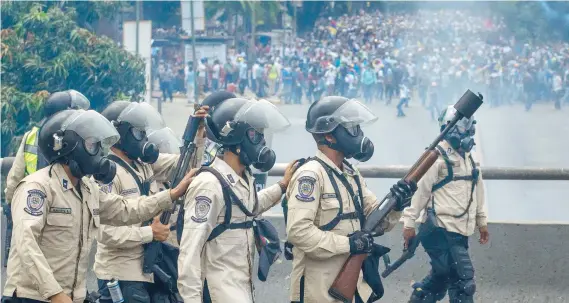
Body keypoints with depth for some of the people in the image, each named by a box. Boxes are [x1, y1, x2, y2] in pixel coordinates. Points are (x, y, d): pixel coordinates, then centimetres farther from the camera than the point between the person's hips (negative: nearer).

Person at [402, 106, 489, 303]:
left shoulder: (468, 157, 15)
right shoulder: (437, 156, -11)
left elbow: (477, 191, 24)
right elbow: (418, 190, -12)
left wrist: (482, 221, 25)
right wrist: (409, 223, -14)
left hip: (459, 233, 9)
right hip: (440, 231, -9)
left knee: (441, 278, 17)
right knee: (463, 282, -11)